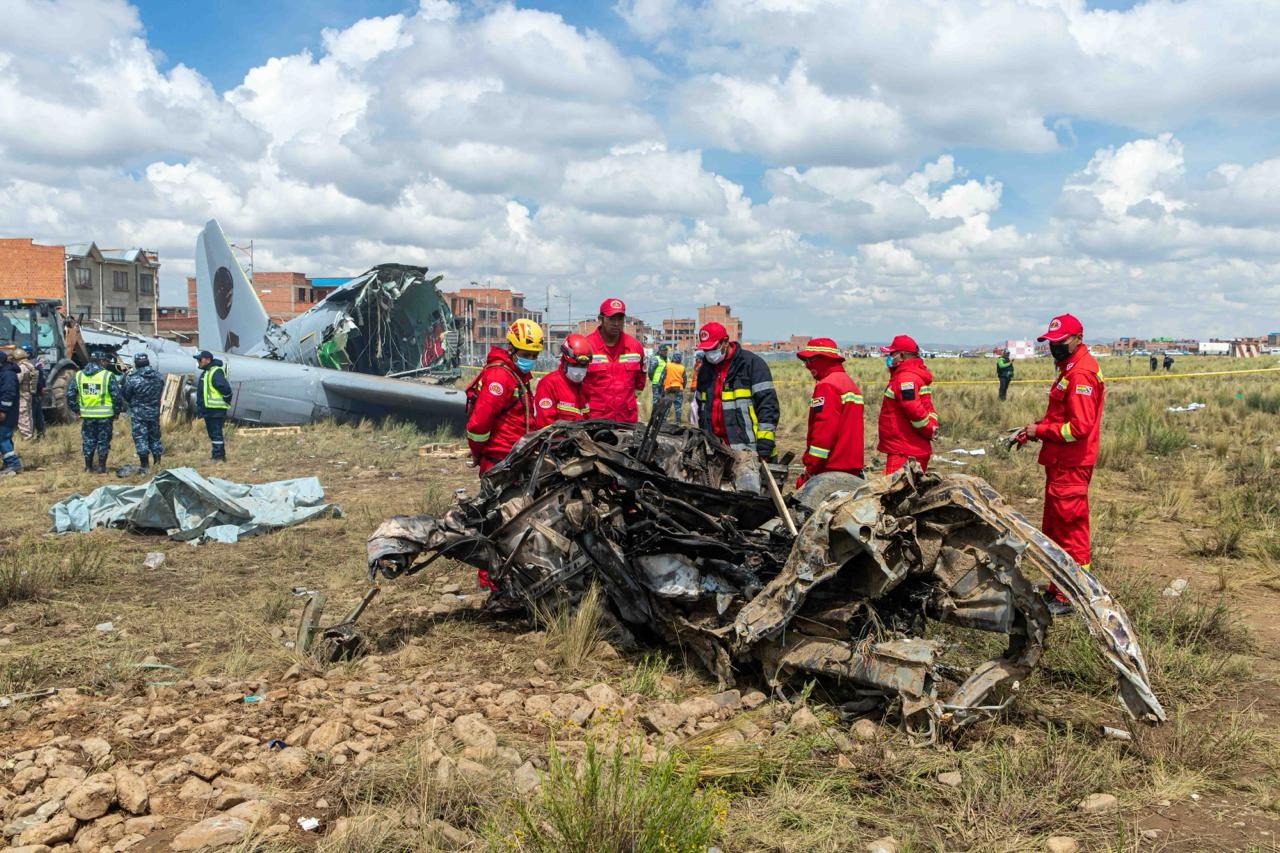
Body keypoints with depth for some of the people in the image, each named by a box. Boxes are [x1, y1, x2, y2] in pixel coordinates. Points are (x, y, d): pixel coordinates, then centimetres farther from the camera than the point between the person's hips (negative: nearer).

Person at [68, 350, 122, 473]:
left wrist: (76, 409, 13)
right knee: (103, 441, 8)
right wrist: (116, 412, 0)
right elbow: (116, 396, -12)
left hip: (87, 415, 3)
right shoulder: (108, 376, -9)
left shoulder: (79, 375, 4)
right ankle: (101, 467, 11)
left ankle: (88, 466, 21)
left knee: (88, 440, 15)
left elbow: (70, 394, 4)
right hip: (105, 415, -3)